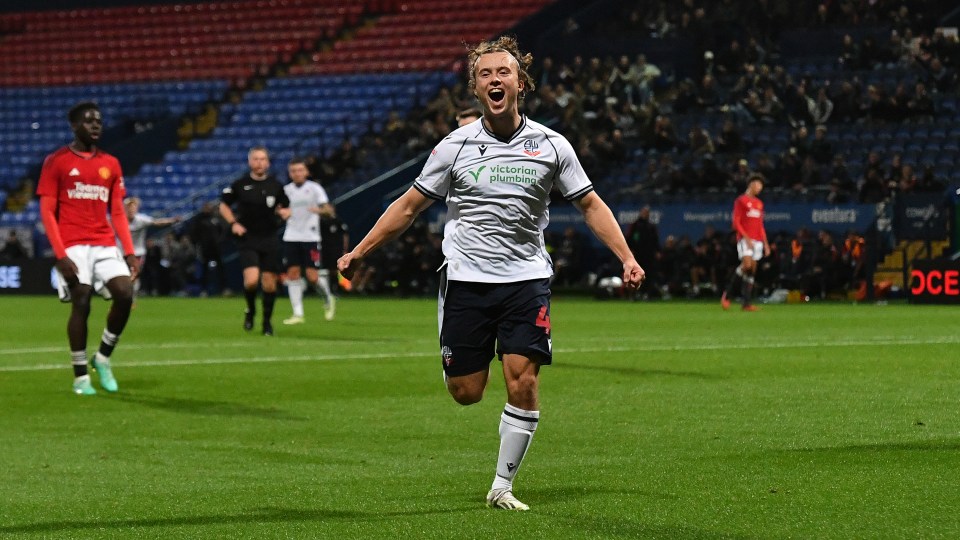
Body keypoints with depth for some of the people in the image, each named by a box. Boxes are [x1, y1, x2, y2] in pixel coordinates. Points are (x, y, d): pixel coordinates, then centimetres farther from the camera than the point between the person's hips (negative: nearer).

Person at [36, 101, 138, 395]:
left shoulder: (111, 164, 14)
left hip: (105, 244, 4)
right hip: (73, 246, -4)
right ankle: (80, 376, 4)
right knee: (81, 305, -9)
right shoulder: (56, 161, 0)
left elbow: (117, 212, 15)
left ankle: (103, 357, 9)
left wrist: (129, 251, 4)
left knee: (125, 295, -12)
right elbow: (47, 211, -4)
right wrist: (60, 254, -14)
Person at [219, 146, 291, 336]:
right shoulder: (240, 185, -1)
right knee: (251, 280, -18)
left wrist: (285, 212, -8)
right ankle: (250, 311, 11)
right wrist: (233, 223, -5)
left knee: (269, 283, 2)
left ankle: (267, 321, 19)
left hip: (270, 239, 2)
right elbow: (224, 205, 10)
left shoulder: (275, 185, 4)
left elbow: (286, 207, 16)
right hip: (248, 240, -2)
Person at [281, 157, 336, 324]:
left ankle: (328, 299, 21)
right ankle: (298, 314, 1)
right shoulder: (286, 190, 10)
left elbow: (328, 209, -11)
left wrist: (319, 210, -33)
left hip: (310, 237, -4)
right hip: (291, 237, 4)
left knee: (312, 276, -8)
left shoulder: (314, 188, -2)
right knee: (292, 273, -3)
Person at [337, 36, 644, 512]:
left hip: (526, 280, 0)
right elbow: (409, 206, 8)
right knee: (465, 392, -1)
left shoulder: (551, 146, 2)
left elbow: (590, 204, 9)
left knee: (523, 384, -11)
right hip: (466, 279, 0)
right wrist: (358, 252, 5)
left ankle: (502, 487, 5)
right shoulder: (455, 147, 0)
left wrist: (626, 257, -2)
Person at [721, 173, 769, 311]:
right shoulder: (741, 200, -1)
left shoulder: (759, 203, 19)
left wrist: (765, 243, 16)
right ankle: (727, 294, -10)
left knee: (751, 272, 1)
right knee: (747, 265, -23)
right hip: (745, 239, -7)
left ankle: (745, 303, 0)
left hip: (757, 241, 7)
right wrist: (746, 238, -17)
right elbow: (736, 222, -7)